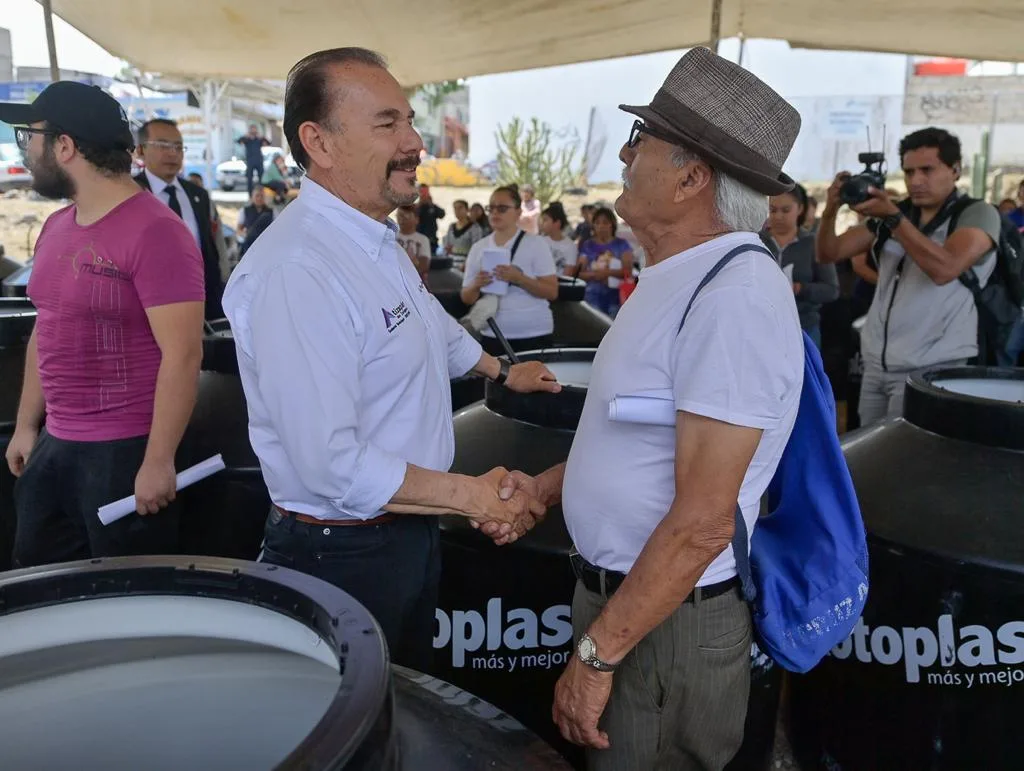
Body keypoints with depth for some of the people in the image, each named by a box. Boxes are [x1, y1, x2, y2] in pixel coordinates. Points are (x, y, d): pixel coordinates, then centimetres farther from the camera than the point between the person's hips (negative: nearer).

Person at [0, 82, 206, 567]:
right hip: (54, 445, 8)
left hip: (126, 452, -8)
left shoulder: (155, 232, -17)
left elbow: (182, 354, -20)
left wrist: (158, 460, -21)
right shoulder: (56, 228, 10)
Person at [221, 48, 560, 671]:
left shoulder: (379, 240, 4)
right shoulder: (296, 270, -28)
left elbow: (430, 324, 25)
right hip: (343, 553, -9)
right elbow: (333, 465, -31)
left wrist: (503, 372, 36)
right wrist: (473, 496, -21)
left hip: (411, 528, 9)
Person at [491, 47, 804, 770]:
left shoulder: (736, 293, -25)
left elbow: (701, 523, -26)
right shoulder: (677, 275, 7)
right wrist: (544, 487, 4)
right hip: (615, 590, 9)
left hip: (669, 622, -9)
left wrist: (596, 655, -20)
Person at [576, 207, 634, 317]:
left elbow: (628, 271, -3)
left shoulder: (622, 244, 5)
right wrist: (593, 274, -15)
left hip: (616, 296, -1)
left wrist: (608, 272, -18)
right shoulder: (587, 246, 9)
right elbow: (580, 273, 5)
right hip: (594, 297, 1)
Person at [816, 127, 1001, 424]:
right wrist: (830, 210, -12)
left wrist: (892, 217, -27)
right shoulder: (893, 215, 12)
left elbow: (944, 269, -23)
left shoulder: (978, 214, -4)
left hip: (929, 370, -5)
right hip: (875, 365, 5)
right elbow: (829, 254, 6)